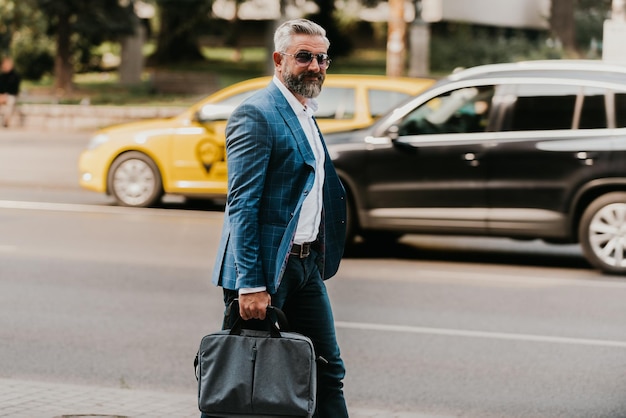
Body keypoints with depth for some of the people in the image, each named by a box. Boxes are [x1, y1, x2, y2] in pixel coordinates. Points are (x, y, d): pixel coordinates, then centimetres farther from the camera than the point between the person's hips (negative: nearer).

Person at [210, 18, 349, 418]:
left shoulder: (305, 114, 16)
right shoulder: (255, 115, -13)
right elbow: (242, 205, -18)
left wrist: (318, 258, 18)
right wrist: (250, 285, -23)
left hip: (306, 264, 9)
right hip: (267, 265, -9)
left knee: (328, 371, 9)